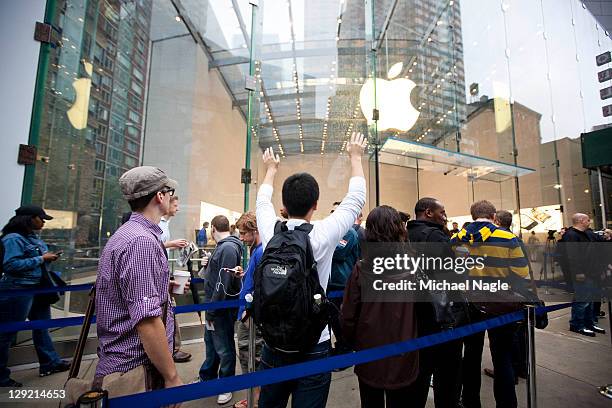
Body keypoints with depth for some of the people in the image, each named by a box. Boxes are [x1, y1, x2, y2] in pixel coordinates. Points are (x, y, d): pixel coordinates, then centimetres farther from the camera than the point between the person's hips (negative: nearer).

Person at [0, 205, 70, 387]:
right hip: (18, 290, -9)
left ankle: (49, 363, 29)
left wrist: (48, 258, 1)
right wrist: (41, 258, -20)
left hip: (37, 288, 9)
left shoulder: (34, 237, 10)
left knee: (41, 326, 17)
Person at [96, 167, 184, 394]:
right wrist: (172, 377, -20)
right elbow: (147, 320, -28)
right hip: (134, 371, -9)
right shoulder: (143, 241, -24)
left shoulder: (126, 233, 8)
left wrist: (165, 287, 9)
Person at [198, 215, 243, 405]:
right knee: (210, 343, 25)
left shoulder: (228, 248, -23)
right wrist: (209, 265, 4)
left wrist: (212, 309, -20)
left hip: (221, 307, -10)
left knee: (224, 348, 9)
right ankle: (207, 378, 44)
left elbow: (223, 283, -26)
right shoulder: (223, 246, 7)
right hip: (214, 305, 10)